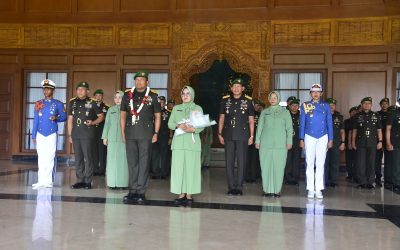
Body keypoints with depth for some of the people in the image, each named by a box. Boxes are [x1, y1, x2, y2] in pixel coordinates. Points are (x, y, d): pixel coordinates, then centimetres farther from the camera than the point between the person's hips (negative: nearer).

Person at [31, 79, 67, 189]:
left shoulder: (58, 104, 2)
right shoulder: (38, 104, 8)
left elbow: (64, 117, 3)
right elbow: (35, 120, 8)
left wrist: (56, 118, -18)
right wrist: (33, 135, 5)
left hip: (52, 134, -2)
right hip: (40, 134, 2)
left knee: (50, 157, -1)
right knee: (41, 158, 4)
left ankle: (48, 181, 5)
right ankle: (41, 181, 8)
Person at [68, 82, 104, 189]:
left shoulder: (92, 102, 0)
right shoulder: (73, 102, 13)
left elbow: (101, 116, 6)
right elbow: (70, 119, 16)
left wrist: (93, 123, -12)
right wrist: (70, 134, 12)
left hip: (88, 134, -4)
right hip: (76, 134, 4)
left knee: (88, 157, -3)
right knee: (78, 158, 7)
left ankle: (88, 181, 4)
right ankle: (80, 180, 15)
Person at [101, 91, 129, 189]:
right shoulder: (111, 110, 14)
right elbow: (107, 124, 15)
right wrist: (105, 137, 9)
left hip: (124, 138, -3)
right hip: (112, 138, 3)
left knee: (123, 160, -2)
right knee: (112, 160, 2)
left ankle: (122, 183, 3)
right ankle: (113, 182, 7)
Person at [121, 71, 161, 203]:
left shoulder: (153, 96, 2)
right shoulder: (127, 95, 10)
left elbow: (157, 116, 4)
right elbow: (123, 114, 14)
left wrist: (156, 133, -3)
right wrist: (123, 132, 7)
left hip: (146, 134, -3)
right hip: (130, 134, 3)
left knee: (144, 162, 1)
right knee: (132, 162, 7)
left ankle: (141, 192, 7)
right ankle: (133, 191, 14)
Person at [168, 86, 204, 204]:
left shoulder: (198, 108, 9)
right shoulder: (176, 108, 16)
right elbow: (170, 124, 9)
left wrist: (193, 129, -17)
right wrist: (178, 126, -11)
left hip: (192, 142, -2)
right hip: (178, 141, 2)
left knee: (191, 167, -4)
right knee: (178, 167, -2)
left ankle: (189, 194, 2)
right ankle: (181, 193, 5)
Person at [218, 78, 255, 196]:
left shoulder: (248, 101, 3)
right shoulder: (225, 100, 7)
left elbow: (251, 120, 5)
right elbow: (221, 118, 11)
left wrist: (252, 136, 0)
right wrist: (220, 134, 7)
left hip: (242, 136, -1)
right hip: (229, 135, 2)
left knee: (241, 161, 0)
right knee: (229, 161, 2)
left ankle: (239, 187, 8)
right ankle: (231, 187, 10)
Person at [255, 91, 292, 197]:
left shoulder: (285, 112, 10)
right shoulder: (264, 112, 14)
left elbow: (289, 128, 7)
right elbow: (259, 127, 14)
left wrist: (289, 142, -1)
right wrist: (257, 141, 7)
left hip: (280, 144, -1)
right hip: (266, 143, 1)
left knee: (278, 167, -3)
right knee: (266, 166, 0)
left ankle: (277, 190, 4)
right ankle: (267, 189, 7)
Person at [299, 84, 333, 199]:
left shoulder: (326, 106, 8)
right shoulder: (305, 106, 5)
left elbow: (329, 123, 8)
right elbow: (302, 123, 5)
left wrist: (330, 139, 3)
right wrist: (301, 139, 1)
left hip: (323, 137, 1)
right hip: (309, 137, -1)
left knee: (320, 164, 1)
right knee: (309, 163, 0)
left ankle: (318, 189, 5)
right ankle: (310, 189, 5)